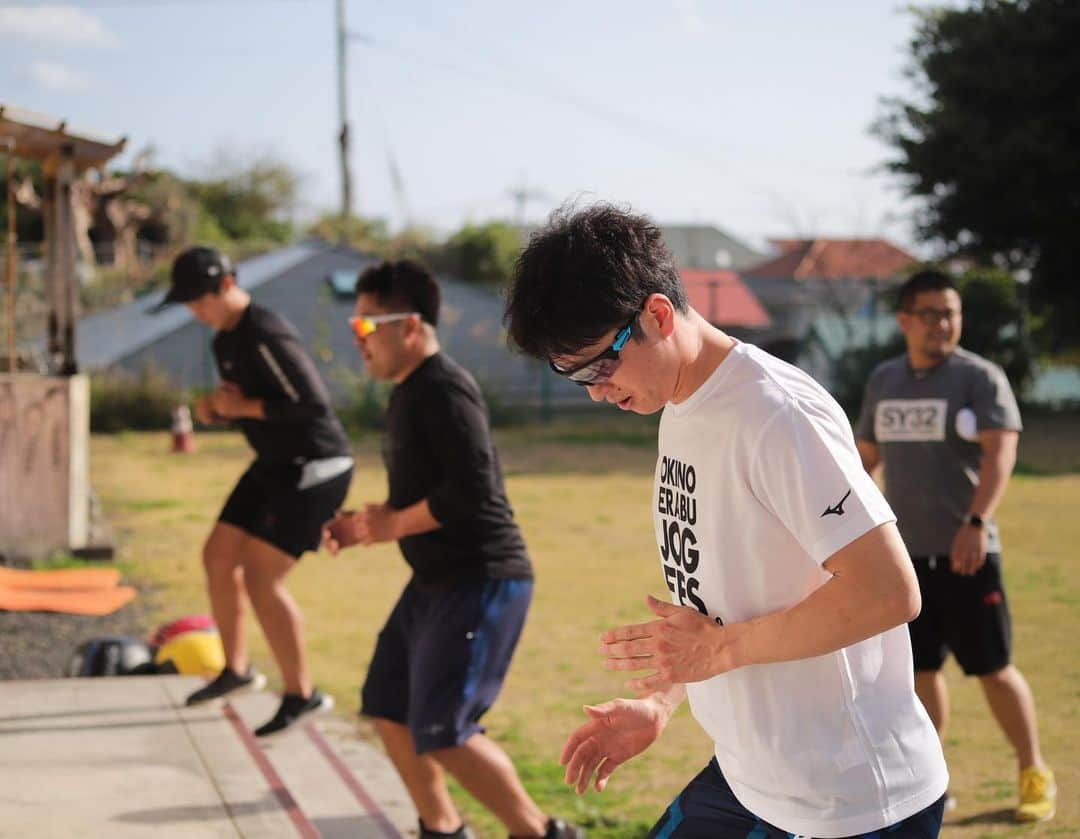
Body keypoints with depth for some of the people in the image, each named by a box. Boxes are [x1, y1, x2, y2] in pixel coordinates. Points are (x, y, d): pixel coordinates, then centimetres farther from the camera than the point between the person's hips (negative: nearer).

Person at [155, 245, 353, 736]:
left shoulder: (266, 336, -22)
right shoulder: (225, 340, 10)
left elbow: (315, 403, -29)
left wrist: (245, 407, -20)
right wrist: (214, 410, 0)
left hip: (315, 467, -10)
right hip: (276, 465, 10)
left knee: (261, 578, -12)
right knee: (219, 555, 14)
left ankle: (302, 695, 1)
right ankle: (236, 670, 30)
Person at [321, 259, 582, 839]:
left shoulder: (444, 389, -17)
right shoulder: (408, 394, 15)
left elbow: (472, 488, -27)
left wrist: (393, 524, -15)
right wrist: (364, 524, 8)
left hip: (482, 582, -11)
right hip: (437, 581, 11)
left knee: (442, 733, -13)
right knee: (387, 709, 16)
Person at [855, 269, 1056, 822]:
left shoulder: (980, 377, -6)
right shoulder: (883, 380, 11)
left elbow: (1000, 452, -17)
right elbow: (865, 453, 22)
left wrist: (976, 523, -30)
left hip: (966, 552, -4)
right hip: (903, 551, 5)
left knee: (992, 668, -2)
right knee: (919, 669, 8)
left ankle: (1035, 776, 15)